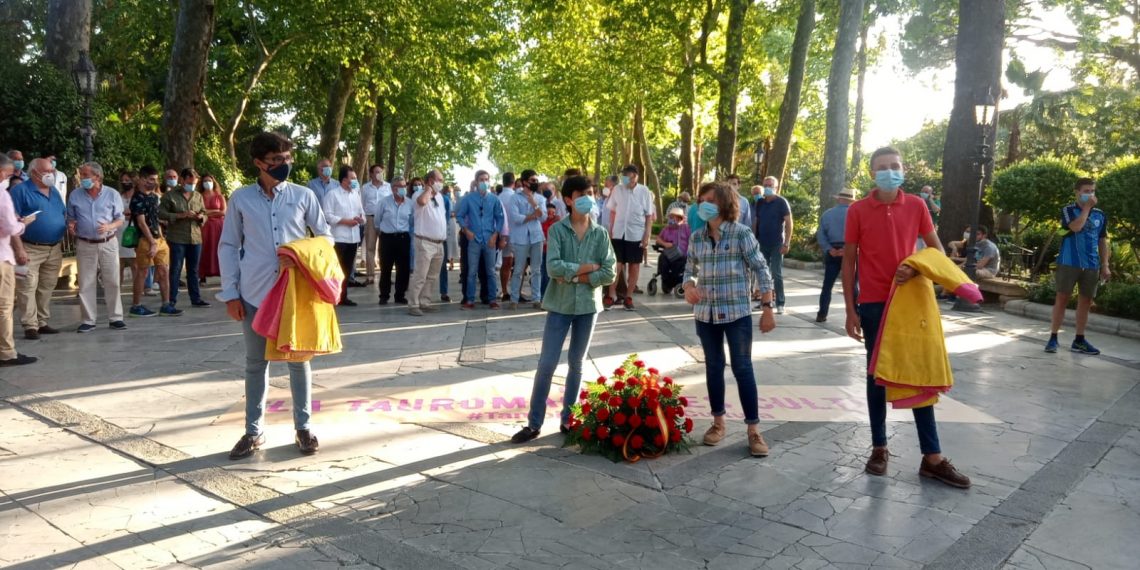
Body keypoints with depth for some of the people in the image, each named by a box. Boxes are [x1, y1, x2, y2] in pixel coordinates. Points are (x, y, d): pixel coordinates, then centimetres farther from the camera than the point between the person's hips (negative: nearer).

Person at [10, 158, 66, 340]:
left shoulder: (54, 192, 15)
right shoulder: (20, 191, -6)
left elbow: (64, 215, 23)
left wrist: (62, 242, 9)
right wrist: (19, 249, -18)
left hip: (54, 249, 6)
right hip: (31, 249, -6)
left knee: (46, 289, 11)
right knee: (28, 289, -6)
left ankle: (42, 323, 18)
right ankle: (30, 326, -3)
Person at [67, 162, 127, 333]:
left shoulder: (112, 194, 0)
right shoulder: (75, 196, 4)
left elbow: (120, 219, 3)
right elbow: (70, 219, 12)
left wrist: (109, 226, -17)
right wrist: (70, 226, -10)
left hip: (108, 244, -1)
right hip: (85, 245, 1)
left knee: (112, 282, 2)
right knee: (85, 283, 3)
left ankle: (116, 318, 10)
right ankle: (88, 320, 10)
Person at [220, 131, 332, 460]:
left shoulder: (303, 196, 2)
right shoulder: (241, 198, 2)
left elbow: (325, 236, 10)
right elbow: (228, 247, 5)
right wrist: (230, 293, 0)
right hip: (255, 293, 0)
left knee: (299, 359, 8)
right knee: (256, 362, 10)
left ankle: (303, 427, 21)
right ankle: (253, 431, 21)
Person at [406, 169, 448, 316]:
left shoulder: (439, 196, 15)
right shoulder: (419, 194, -9)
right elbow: (422, 201, -35)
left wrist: (444, 235, 19)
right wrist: (429, 189, -17)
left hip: (439, 243, 8)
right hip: (425, 242, -8)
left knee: (432, 276, 12)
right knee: (420, 275, -9)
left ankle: (424, 302, 20)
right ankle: (413, 305, -4)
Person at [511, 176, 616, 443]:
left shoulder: (600, 234, 1)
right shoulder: (557, 230, -6)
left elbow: (609, 273, -7)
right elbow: (553, 267, -18)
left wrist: (575, 277, -13)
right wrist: (588, 267, -13)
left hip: (588, 305, 2)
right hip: (560, 305, -2)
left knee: (576, 364, 12)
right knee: (546, 365, 0)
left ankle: (568, 420, 24)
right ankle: (534, 423, 10)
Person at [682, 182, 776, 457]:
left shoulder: (742, 234, -8)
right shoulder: (696, 237, 5)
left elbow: (761, 271, -6)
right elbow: (690, 271, 11)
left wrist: (768, 308, -9)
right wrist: (688, 287, -12)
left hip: (737, 313, -4)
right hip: (705, 313, 4)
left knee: (742, 368, -1)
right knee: (714, 367, 13)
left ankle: (754, 429, 8)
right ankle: (718, 423, 26)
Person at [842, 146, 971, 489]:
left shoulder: (916, 206, 3)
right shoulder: (857, 210, -3)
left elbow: (936, 249, 9)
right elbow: (848, 262, -1)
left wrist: (916, 269, -14)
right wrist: (850, 310, -5)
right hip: (873, 305, -2)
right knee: (877, 375, 7)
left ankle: (932, 458, 11)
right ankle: (879, 448, 18)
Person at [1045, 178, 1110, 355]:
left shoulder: (1100, 215, 11)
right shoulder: (1068, 210, -3)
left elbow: (1103, 241, 14)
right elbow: (1076, 227, -22)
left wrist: (1105, 265, 9)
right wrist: (1087, 207, -12)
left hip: (1091, 265, 4)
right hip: (1069, 263, -4)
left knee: (1085, 301, 7)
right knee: (1062, 299, -3)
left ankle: (1079, 340, 15)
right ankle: (1053, 338, 0)